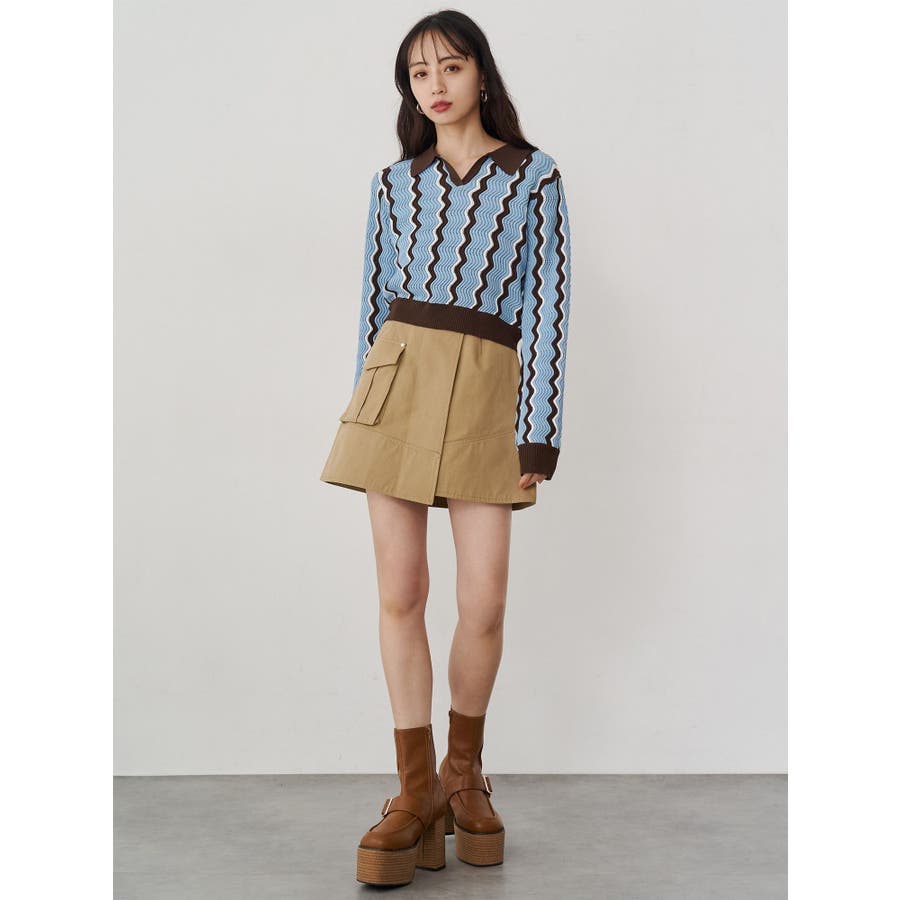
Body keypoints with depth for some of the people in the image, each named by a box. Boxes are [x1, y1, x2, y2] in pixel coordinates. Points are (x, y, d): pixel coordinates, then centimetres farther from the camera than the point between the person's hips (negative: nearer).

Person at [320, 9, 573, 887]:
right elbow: (375, 299, 16)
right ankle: (417, 792, 6)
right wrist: (364, 407, 11)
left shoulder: (533, 176, 7)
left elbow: (546, 302, 1)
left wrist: (539, 430, -6)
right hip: (397, 378, 2)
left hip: (484, 388, -2)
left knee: (484, 601, -4)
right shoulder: (394, 182, 14)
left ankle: (464, 773, 20)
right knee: (400, 592, -3)